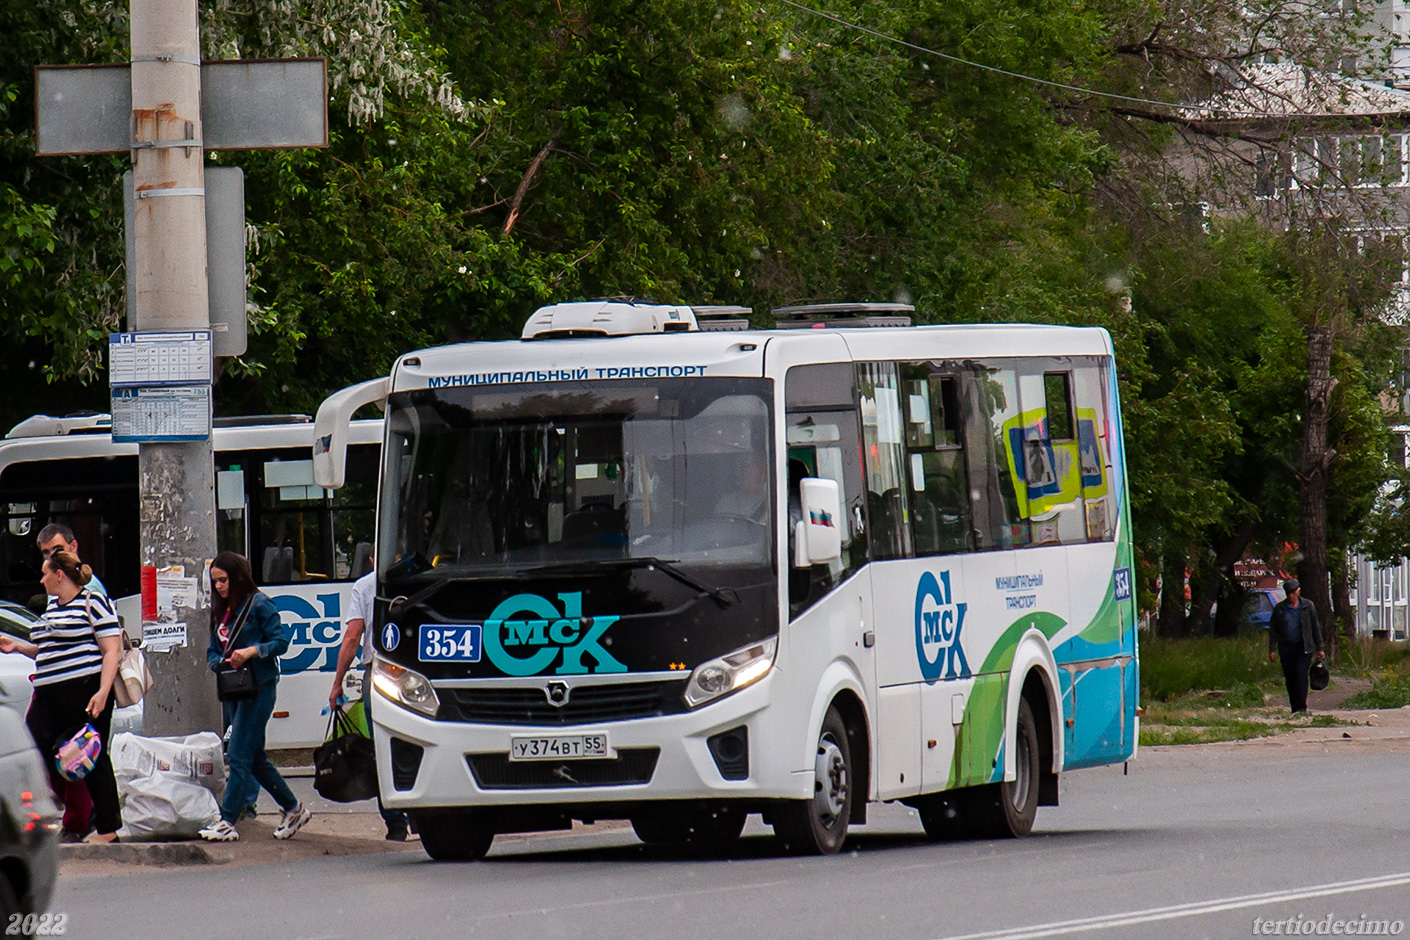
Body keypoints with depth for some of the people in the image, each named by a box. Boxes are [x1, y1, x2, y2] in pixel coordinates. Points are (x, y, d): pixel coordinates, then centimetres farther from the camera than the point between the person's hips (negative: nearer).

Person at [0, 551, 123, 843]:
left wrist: (102, 692, -20)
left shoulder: (93, 603, -5)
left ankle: (107, 828, 5)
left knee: (92, 759, -3)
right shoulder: (53, 607, 21)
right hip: (49, 696, 8)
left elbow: (112, 649, -10)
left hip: (85, 691, -8)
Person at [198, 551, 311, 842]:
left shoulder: (259, 605, -8)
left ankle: (227, 822, -11)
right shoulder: (221, 612, 15)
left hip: (258, 688, -9)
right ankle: (293, 809, 24)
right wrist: (221, 663, -6)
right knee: (255, 758, 12)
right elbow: (212, 651, 16)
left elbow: (281, 640, -11)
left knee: (239, 756, -11)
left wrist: (252, 651, -23)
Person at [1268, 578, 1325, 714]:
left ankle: (1301, 706, -17)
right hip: (1286, 648, 2)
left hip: (1303, 648, -2)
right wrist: (1272, 649, 0)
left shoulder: (1307, 606, 5)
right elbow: (1273, 630, 9)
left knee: (1301, 674, -16)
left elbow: (1315, 628, 10)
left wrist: (1319, 648, 8)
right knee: (1290, 678, 4)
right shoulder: (1279, 609, 7)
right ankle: (1294, 707, 14)